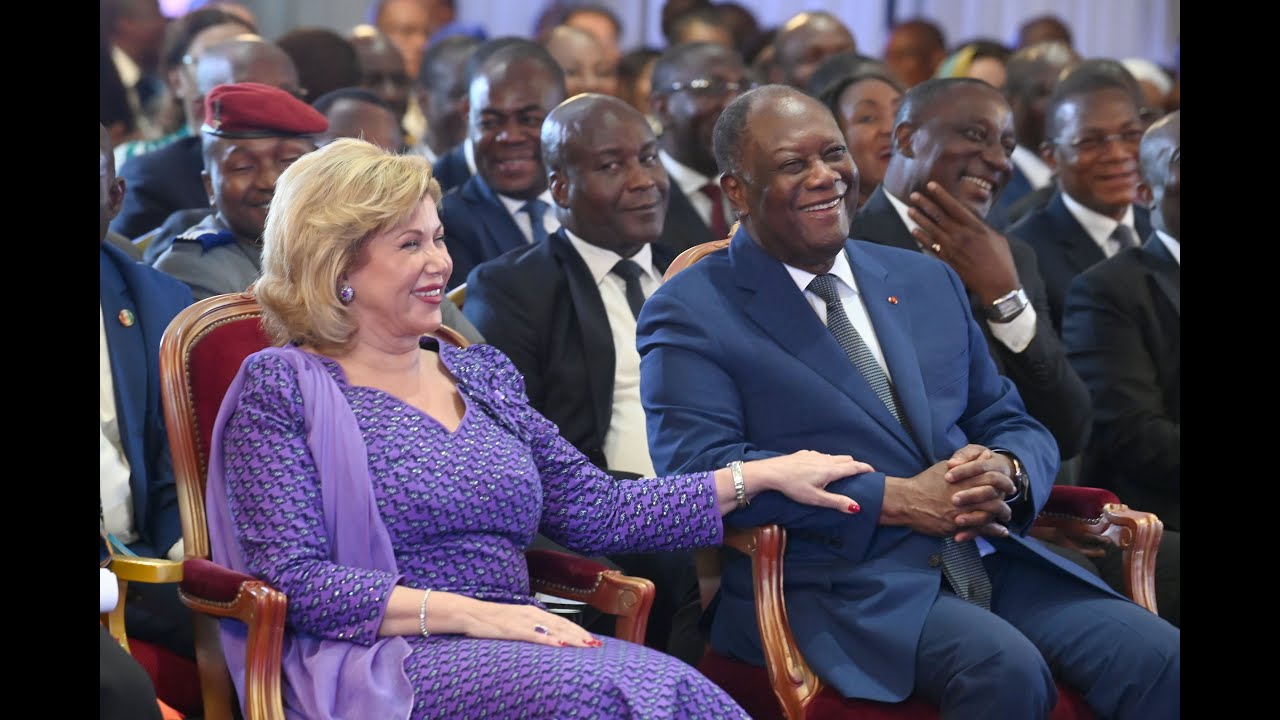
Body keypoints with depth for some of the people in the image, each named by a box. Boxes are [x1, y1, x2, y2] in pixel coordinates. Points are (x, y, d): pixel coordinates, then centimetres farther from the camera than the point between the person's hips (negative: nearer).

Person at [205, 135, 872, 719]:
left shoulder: (480, 373, 21)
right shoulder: (281, 388, 1)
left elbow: (597, 510, 19)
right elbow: (292, 579, -9)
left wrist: (761, 475, 14)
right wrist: (466, 612, -17)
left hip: (517, 646, 6)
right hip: (382, 664, -6)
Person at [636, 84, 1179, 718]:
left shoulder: (928, 281, 21)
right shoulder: (691, 315, 3)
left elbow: (1013, 425, 24)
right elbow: (699, 469, -11)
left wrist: (1005, 471, -4)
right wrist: (895, 500, -15)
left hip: (990, 561, 6)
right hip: (832, 581, -5)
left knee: (1160, 658, -20)